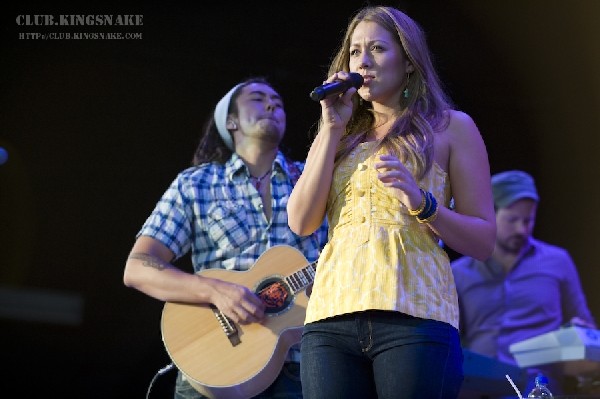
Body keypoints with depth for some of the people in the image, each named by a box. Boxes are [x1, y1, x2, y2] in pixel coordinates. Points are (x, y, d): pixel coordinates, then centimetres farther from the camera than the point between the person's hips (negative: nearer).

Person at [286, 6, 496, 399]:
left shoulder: (450, 127, 9)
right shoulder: (337, 135, 20)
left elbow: (484, 242, 5)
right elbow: (301, 222, 5)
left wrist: (421, 202, -12)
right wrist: (334, 128, 4)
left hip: (415, 312, -3)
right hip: (332, 313, 3)